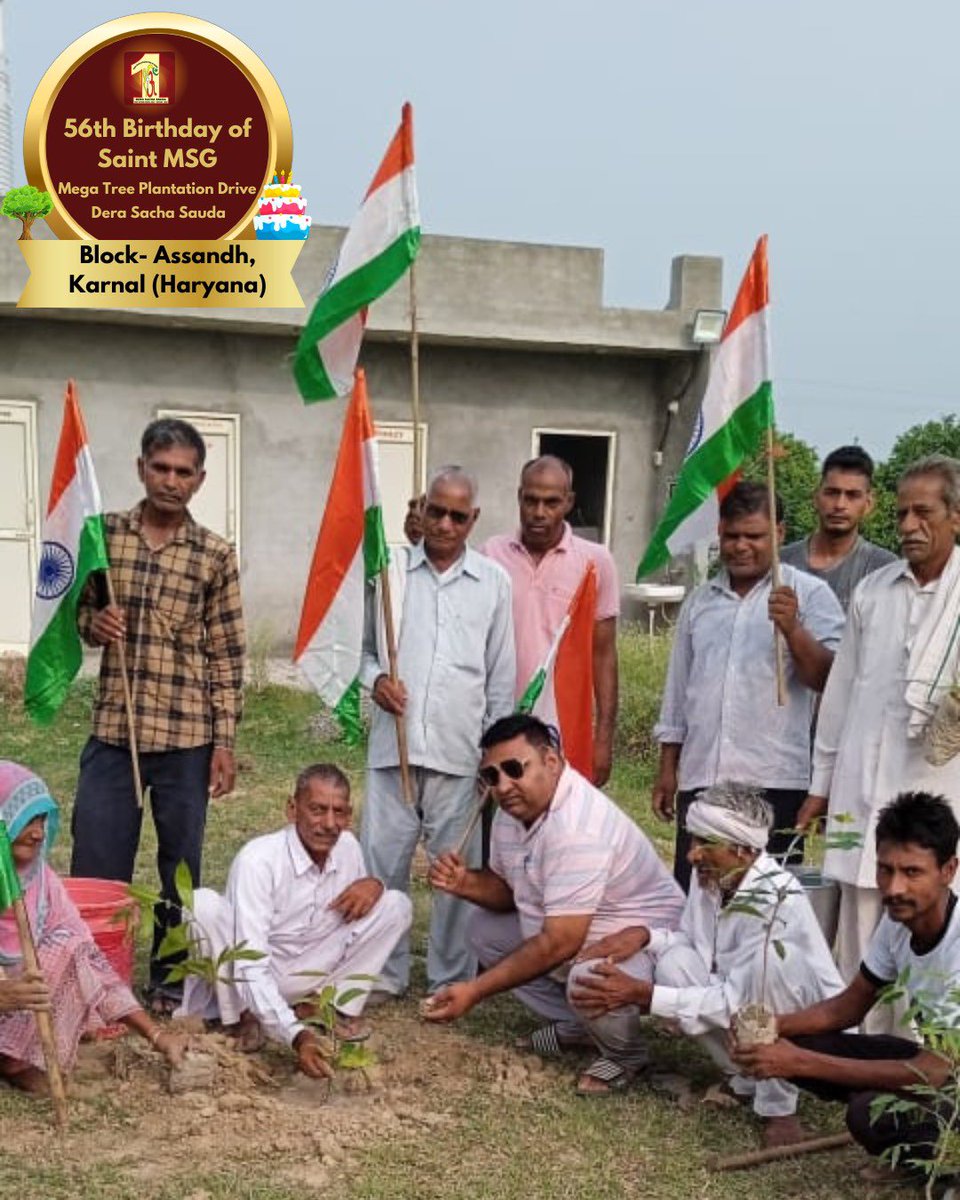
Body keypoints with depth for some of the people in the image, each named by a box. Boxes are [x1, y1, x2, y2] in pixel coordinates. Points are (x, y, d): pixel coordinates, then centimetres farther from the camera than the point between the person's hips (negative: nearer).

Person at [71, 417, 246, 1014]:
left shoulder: (215, 555, -1)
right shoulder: (103, 534, 3)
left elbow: (227, 655, 0)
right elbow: (80, 607, 15)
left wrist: (225, 743, -3)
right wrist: (93, 620, -10)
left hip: (188, 736, -1)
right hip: (113, 730, 1)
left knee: (182, 866, 9)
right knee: (96, 867, 4)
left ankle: (170, 981, 26)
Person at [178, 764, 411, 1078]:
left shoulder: (348, 847, -9)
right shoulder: (257, 860, -28)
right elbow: (250, 965, -33)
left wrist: (373, 884, -15)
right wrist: (296, 1036, -46)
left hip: (305, 976, 4)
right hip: (250, 978, -4)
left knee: (396, 904, -10)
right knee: (203, 903, -34)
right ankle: (243, 1016, -12)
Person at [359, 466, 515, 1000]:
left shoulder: (494, 581, 5)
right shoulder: (391, 570, 5)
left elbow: (502, 676, 7)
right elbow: (365, 645, 14)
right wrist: (376, 677, -8)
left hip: (460, 750, 0)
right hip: (394, 742, 1)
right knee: (383, 860, 5)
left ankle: (452, 978, 19)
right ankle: (385, 974, 20)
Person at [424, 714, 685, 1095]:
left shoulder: (578, 829, -32)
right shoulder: (514, 810, -3)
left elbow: (559, 945, -34)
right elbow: (508, 889, 11)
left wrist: (476, 990, -30)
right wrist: (467, 884, -12)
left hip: (639, 944, -9)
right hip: (567, 936, 10)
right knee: (484, 928, 7)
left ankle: (625, 1053, -2)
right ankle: (575, 1026, 14)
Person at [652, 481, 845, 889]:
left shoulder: (809, 594, 3)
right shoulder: (700, 601, 18)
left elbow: (826, 678, -8)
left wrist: (792, 629, -24)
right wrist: (668, 768, 18)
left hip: (775, 782, -4)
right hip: (700, 779, 4)